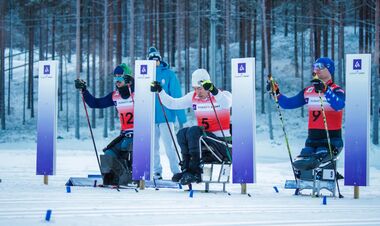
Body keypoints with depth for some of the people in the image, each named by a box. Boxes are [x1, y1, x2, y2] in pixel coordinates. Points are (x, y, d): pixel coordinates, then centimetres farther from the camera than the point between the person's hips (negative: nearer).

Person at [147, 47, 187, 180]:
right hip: (150, 117, 4)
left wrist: (181, 118, -7)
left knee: (169, 145, -7)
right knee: (153, 146, 8)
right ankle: (156, 172, 17)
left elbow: (176, 96, -3)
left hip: (166, 115, -4)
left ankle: (176, 171, -1)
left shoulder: (169, 74, -1)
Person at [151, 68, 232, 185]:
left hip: (221, 141, -6)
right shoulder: (193, 97, 9)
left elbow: (227, 103, -32)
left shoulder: (223, 95, -7)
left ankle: (194, 171, -28)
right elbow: (172, 104, 9)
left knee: (193, 131, -27)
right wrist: (160, 91, -5)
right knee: (182, 133, -18)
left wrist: (214, 91, -49)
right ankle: (187, 169, -23)